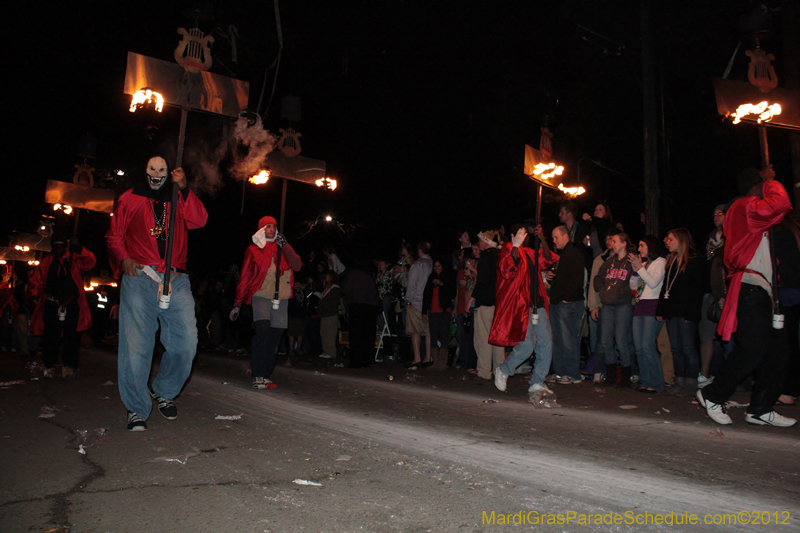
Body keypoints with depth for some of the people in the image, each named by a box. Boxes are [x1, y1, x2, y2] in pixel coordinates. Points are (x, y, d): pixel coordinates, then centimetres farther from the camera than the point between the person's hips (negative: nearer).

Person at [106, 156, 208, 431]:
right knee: (136, 344, -4)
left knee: (186, 340, -3)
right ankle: (136, 409, 7)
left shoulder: (179, 199, 18)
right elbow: (114, 236, 13)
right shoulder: (130, 199, 16)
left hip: (176, 281, 2)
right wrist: (124, 259, -6)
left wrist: (184, 189, -7)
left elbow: (199, 220, 0)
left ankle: (164, 392, 20)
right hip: (139, 279, -1)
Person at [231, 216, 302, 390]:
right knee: (262, 331, -21)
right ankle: (258, 376, -19)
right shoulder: (253, 249, 11)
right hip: (261, 296, -3)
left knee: (274, 338, 1)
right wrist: (237, 303, 8)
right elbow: (245, 277, 12)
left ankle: (266, 376, 8)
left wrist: (285, 246, -7)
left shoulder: (283, 249, 17)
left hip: (281, 298, 3)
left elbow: (297, 266, 1)